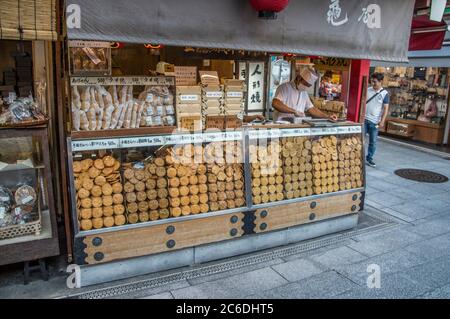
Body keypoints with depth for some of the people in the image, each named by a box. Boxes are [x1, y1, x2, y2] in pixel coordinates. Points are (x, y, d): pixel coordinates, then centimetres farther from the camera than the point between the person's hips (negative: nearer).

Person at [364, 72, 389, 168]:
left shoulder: (385, 93, -4)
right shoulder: (367, 90, 3)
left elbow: (385, 108, -4)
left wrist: (382, 121, -12)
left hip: (375, 121, -1)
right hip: (364, 119, 1)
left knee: (373, 141, 6)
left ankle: (369, 158, 18)